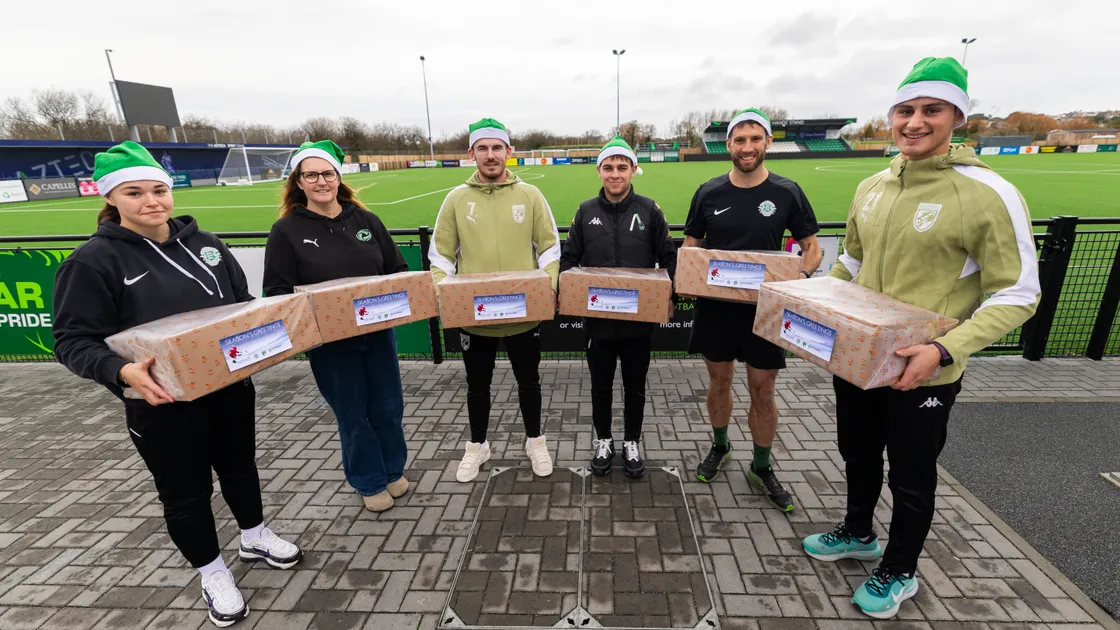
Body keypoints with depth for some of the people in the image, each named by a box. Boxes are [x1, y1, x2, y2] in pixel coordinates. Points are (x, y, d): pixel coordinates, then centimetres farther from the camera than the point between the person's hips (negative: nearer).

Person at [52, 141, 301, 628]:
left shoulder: (204, 243, 3)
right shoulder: (93, 261, -11)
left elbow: (245, 304, 10)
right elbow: (74, 340, -12)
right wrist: (122, 372, -31)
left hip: (231, 385, 4)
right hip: (164, 403, -4)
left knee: (239, 465, 21)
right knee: (185, 492, 13)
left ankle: (254, 538, 46)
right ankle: (213, 574, 35)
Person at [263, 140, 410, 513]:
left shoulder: (365, 220, 3)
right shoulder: (287, 231, -6)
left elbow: (398, 269, 8)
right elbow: (279, 293, -7)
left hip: (378, 332, 3)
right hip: (329, 341, -3)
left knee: (388, 406, 14)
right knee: (352, 414, 11)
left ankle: (394, 470, 37)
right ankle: (369, 482, 32)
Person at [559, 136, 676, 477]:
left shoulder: (649, 209, -2)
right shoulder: (586, 212, 1)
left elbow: (668, 257, 2)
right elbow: (569, 258, 6)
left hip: (639, 318, -1)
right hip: (597, 318, 1)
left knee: (635, 385, 14)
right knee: (601, 385, 15)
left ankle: (632, 443, 34)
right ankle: (603, 441, 35)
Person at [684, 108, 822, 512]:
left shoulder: (786, 193, -3)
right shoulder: (709, 193, -1)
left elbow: (812, 247, 4)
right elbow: (690, 247, 7)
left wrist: (801, 278, -16)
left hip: (765, 308, -1)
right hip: (715, 305, 1)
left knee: (763, 391, 7)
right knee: (719, 380, 14)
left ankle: (762, 468, 27)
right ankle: (719, 447, 37)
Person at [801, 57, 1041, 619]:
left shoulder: (989, 195, -16)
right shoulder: (871, 188, 3)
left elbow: (1017, 297, -15)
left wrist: (943, 351, -27)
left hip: (921, 372, -6)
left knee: (911, 479, 15)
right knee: (858, 455, 24)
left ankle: (899, 571, 40)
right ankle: (858, 533, 50)